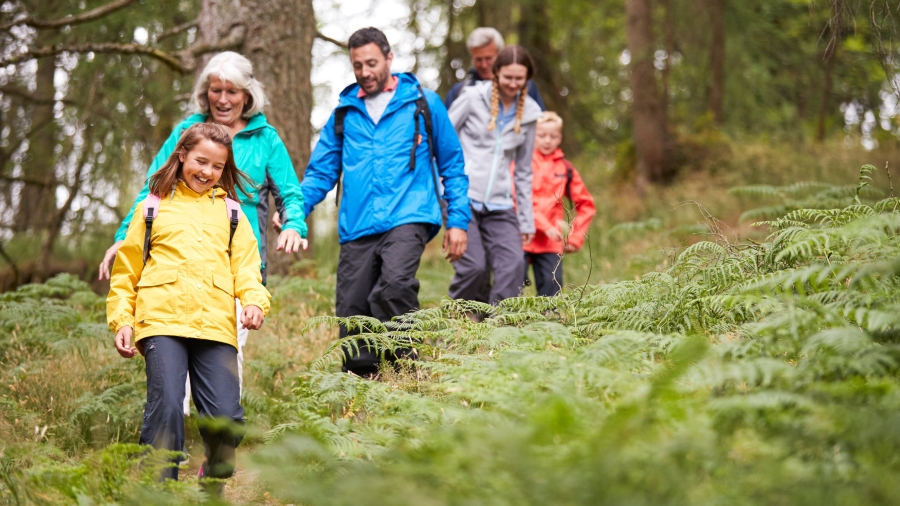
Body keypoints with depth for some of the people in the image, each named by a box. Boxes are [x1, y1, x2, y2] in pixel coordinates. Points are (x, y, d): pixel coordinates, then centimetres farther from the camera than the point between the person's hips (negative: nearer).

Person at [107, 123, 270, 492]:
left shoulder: (231, 213, 23)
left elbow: (246, 266, 14)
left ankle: (214, 484, 16)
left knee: (226, 417, -8)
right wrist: (121, 320, 7)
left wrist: (254, 300, -6)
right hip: (162, 322, -1)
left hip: (216, 325, 1)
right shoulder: (153, 208, 19)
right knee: (166, 406, -18)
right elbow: (126, 270, 18)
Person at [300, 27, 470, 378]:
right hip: (357, 227, 4)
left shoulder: (423, 103, 9)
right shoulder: (344, 112, 16)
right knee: (351, 311, 0)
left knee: (393, 288, -29)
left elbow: (452, 166, 13)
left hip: (408, 218, -4)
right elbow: (321, 171, 16)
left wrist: (457, 221, 5)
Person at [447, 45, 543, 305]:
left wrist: (526, 221, 16)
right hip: (462, 199, -4)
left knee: (513, 265, -15)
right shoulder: (473, 98, 0)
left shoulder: (528, 113, 11)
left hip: (499, 205, 4)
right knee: (474, 266, -16)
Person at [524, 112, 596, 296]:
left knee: (552, 291, -2)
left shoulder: (565, 168, 12)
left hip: (550, 243, 3)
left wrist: (576, 237, 8)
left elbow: (586, 205, 18)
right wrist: (545, 226, -17)